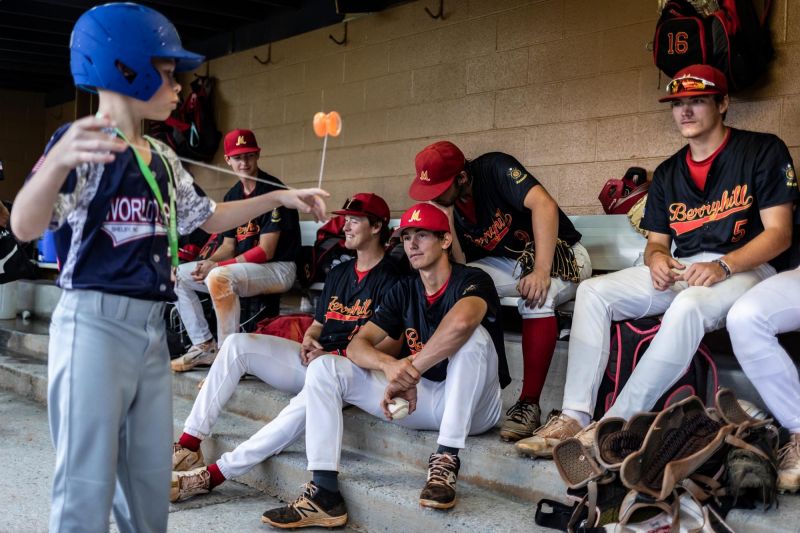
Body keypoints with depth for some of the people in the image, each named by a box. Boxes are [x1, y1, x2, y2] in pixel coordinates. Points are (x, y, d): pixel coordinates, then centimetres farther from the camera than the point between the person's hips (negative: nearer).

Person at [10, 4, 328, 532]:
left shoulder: (163, 159, 13)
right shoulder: (82, 140, -10)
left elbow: (207, 217, 26)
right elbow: (25, 227, -25)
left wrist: (279, 197, 18)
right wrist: (58, 162, -45)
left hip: (152, 327, 8)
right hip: (95, 324, -8)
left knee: (151, 479, 15)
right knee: (88, 484, -4)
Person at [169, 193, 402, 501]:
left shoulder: (390, 279, -5)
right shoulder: (339, 273, 21)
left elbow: (392, 345, -12)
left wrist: (338, 357, -17)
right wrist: (307, 342, 1)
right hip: (314, 359, 8)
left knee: (308, 403, -40)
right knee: (238, 344, -11)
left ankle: (211, 475, -38)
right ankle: (189, 444, -17)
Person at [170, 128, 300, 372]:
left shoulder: (272, 190, -13)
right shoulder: (232, 196, 12)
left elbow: (266, 251, -18)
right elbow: (228, 246, 12)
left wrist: (216, 266, -20)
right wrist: (208, 263, -11)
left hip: (277, 268, -9)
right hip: (240, 266, 9)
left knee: (219, 277, -35)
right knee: (177, 275, 4)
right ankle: (204, 346, 5)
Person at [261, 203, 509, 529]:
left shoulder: (472, 281, -10)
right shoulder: (404, 290, 8)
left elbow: (461, 321, -36)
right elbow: (357, 345, -3)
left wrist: (408, 372, -30)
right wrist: (390, 364, -26)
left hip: (473, 407, -5)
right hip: (420, 399, 5)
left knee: (470, 334, -34)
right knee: (324, 368, -9)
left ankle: (446, 459, -28)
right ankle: (324, 494, -23)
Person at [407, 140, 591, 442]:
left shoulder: (494, 168, -19)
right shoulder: (451, 205, -1)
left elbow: (544, 204, -33)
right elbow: (462, 267, -5)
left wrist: (541, 272, -40)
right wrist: (447, 218, -17)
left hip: (559, 254, -6)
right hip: (509, 264, 6)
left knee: (536, 295, -38)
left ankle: (529, 403, -30)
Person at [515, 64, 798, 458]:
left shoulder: (762, 151, -1)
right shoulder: (668, 173, 16)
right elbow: (656, 241, 17)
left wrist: (722, 266, -23)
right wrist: (657, 258, -10)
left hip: (743, 269, -6)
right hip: (681, 272, 6)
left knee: (689, 304, -39)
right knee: (593, 292, -14)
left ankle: (614, 426, -36)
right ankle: (574, 418, -24)